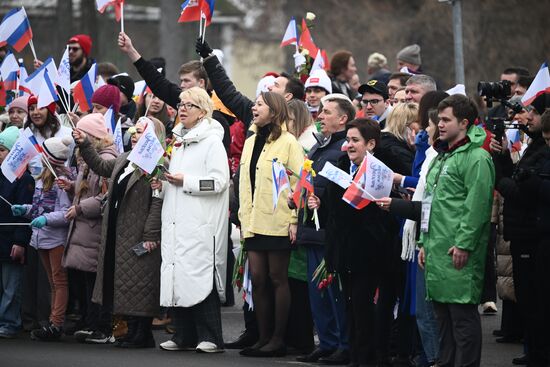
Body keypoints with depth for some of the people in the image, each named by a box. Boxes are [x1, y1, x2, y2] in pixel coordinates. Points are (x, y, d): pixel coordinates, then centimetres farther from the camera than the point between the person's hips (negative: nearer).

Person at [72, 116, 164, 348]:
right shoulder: (125, 159, 15)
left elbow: (158, 203, -19)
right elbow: (101, 166, 28)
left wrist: (150, 235, -22)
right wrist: (85, 145, 17)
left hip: (139, 237, -9)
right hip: (119, 236, 9)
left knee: (140, 285, -4)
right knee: (125, 285, 11)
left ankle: (143, 335, 3)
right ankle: (133, 331, 18)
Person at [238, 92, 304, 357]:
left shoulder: (287, 142, -5)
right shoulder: (250, 143, 16)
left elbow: (299, 182, -9)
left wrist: (295, 219, -14)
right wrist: (244, 218, 13)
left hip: (278, 223, -6)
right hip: (254, 222, 6)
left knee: (277, 278, -1)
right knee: (257, 280, 5)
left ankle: (278, 339, 4)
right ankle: (263, 338, 11)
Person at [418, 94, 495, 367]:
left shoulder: (476, 158, -10)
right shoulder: (441, 157, 20)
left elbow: (477, 205, -18)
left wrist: (464, 244, -21)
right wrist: (424, 243, 20)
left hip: (459, 255, -9)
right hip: (436, 252, 10)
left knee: (463, 316, -8)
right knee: (443, 315, 13)